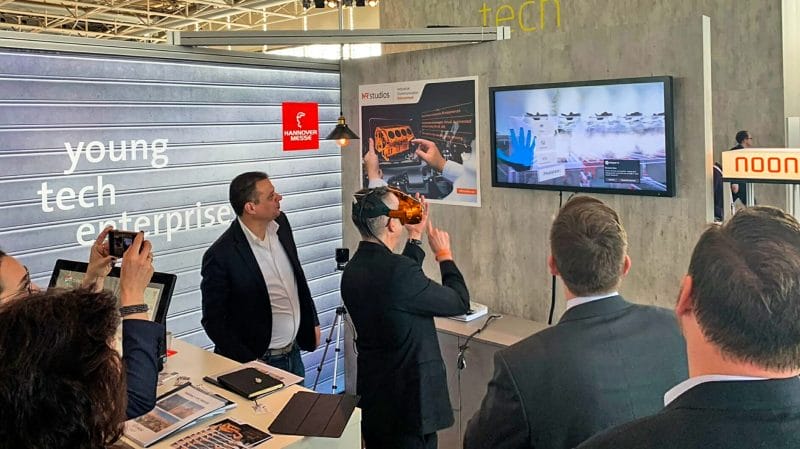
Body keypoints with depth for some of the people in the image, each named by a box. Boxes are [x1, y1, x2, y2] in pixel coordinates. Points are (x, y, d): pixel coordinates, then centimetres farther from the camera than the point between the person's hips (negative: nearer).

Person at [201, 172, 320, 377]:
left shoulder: (280, 224, -3)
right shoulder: (221, 255, -21)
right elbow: (213, 321, -13)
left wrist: (312, 322, 14)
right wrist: (249, 366, -15)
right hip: (258, 361, -6)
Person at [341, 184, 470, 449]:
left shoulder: (353, 269, 1)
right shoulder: (397, 270, -26)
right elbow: (460, 303, -16)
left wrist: (415, 237, 19)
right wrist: (444, 255, -2)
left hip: (372, 393, 8)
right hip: (408, 396, -8)